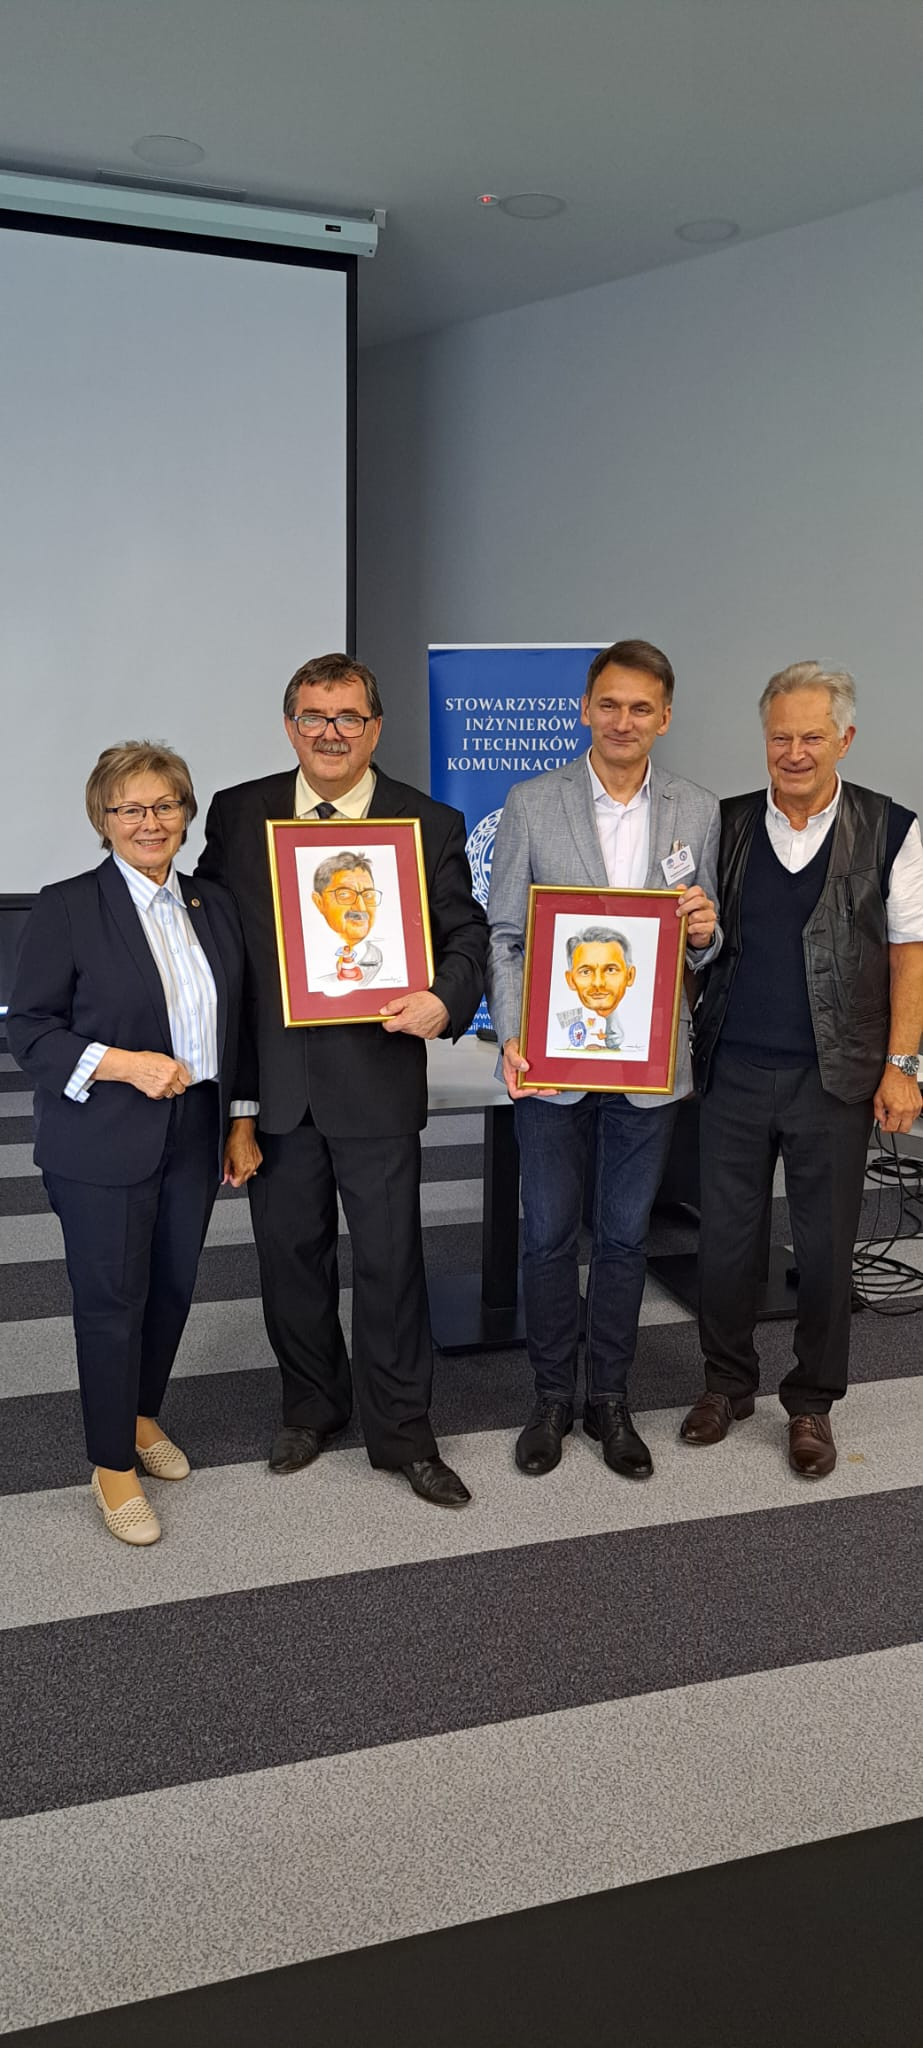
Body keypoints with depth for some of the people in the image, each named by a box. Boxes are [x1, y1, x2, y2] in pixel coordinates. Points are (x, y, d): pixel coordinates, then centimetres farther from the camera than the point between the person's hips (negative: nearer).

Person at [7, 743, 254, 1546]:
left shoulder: (215, 906, 7)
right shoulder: (67, 908, -8)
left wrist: (243, 1120, 13)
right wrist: (124, 1064, -21)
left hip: (194, 1136, 5)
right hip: (104, 1146, -5)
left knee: (173, 1288, 14)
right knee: (112, 1298, 2)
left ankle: (142, 1417, 37)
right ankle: (112, 1466, 17)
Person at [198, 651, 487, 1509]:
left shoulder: (431, 824, -1)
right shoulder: (237, 813, 4)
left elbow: (466, 933, 1)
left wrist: (445, 998, -21)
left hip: (376, 1077, -2)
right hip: (271, 1079, 2)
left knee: (390, 1259, 6)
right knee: (291, 1254, 15)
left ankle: (400, 1430, 23)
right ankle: (310, 1408, 36)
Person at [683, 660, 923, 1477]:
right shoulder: (728, 826, 5)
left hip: (835, 1076, -2)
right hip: (735, 1070, 2)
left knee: (825, 1246, 8)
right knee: (726, 1236, 10)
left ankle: (812, 1403, 26)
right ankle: (727, 1384, 30)